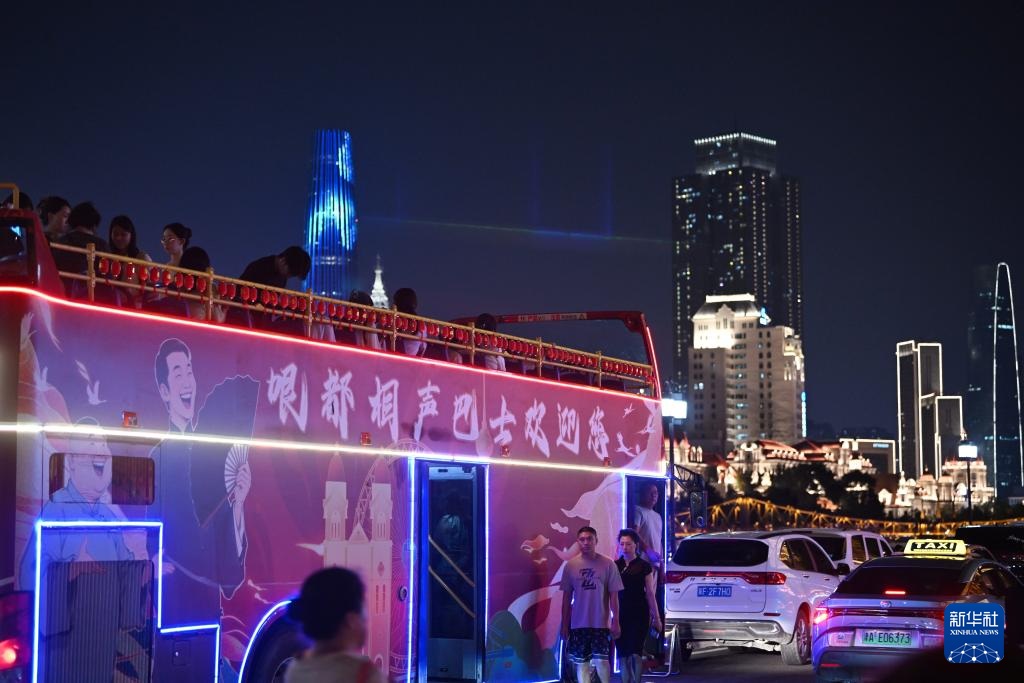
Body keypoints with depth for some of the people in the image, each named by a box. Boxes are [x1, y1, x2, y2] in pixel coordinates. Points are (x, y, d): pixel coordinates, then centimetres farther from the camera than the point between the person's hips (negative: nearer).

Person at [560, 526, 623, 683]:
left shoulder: (608, 564, -4)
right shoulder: (570, 565, 1)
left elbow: (614, 595, -1)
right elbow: (566, 597, 7)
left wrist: (615, 621, -5)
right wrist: (564, 624, 6)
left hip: (601, 623, -2)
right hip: (578, 624, 2)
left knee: (601, 661, -7)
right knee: (581, 662, 5)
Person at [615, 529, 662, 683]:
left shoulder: (644, 566, 0)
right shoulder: (615, 565, 8)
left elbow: (650, 593, 1)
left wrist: (656, 617, 0)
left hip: (639, 613, -3)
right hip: (620, 612, 3)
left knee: (635, 652, -11)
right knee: (623, 653, 3)